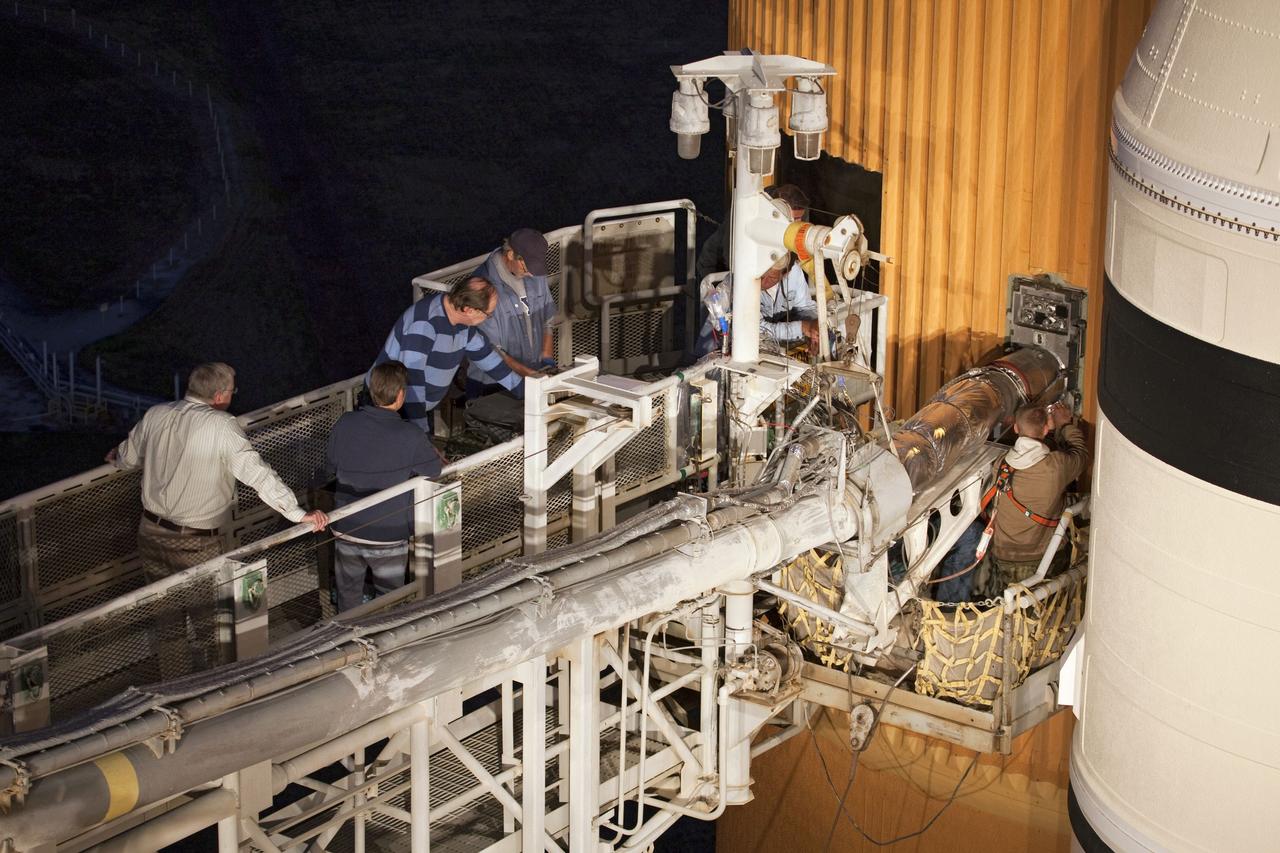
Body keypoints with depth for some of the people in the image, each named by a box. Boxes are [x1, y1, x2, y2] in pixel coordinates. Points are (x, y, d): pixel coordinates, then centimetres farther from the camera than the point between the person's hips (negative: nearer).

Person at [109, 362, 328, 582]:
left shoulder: (155, 415, -1)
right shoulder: (222, 426, -20)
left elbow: (128, 458, 16)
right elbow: (256, 473, -25)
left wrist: (118, 458, 41)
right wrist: (299, 513, -24)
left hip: (151, 531, 6)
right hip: (196, 545, -5)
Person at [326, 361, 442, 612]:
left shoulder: (345, 424, -11)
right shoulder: (409, 436, -21)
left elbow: (332, 467, 4)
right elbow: (434, 470, -5)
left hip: (346, 532, 3)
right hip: (389, 537, -3)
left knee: (348, 598, 22)